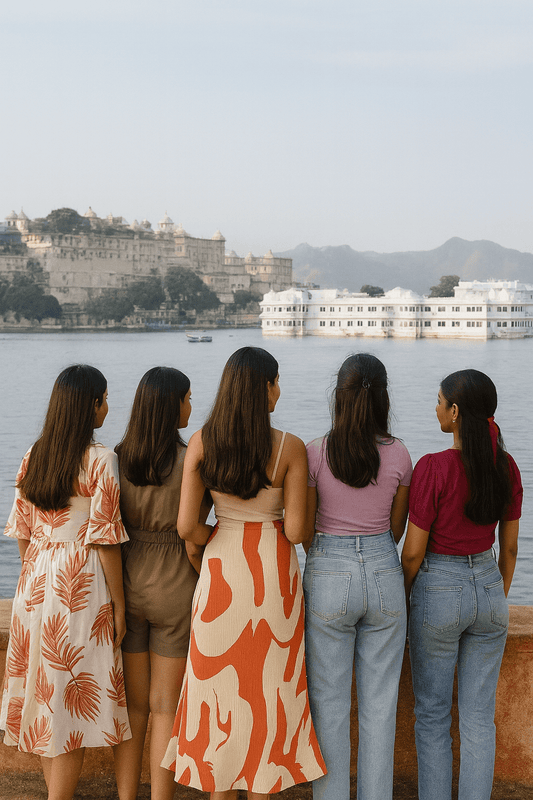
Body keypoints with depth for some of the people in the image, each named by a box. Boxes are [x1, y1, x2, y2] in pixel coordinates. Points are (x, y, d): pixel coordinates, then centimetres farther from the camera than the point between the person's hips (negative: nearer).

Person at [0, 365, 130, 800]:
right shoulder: (100, 459, -13)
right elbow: (104, 539, -14)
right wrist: (118, 604, -6)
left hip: (36, 582, 7)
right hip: (81, 584, -6)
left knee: (44, 687, 15)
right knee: (75, 698, 2)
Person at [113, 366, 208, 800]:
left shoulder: (118, 458, -2)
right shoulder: (191, 461, -14)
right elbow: (192, 541, -12)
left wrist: (115, 593, 12)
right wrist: (200, 583, 6)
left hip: (126, 582, 4)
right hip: (175, 587, -3)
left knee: (131, 704, 14)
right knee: (166, 707, 8)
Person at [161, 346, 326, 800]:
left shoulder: (202, 443, -7)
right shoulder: (290, 447, -12)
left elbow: (187, 526, -7)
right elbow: (296, 531, -10)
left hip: (221, 570, 2)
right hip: (273, 573, -2)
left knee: (219, 683, 13)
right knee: (268, 687, 12)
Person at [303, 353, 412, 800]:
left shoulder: (315, 453, -9)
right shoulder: (399, 455, -3)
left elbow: (304, 530, 0)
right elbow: (397, 530, 7)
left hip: (329, 577, -2)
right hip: (384, 574, 2)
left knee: (329, 702, 9)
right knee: (380, 705, 11)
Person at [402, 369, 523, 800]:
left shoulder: (433, 468, -20)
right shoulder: (507, 467, -3)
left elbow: (413, 551, -14)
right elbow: (510, 547, 5)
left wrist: (402, 602, 2)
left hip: (438, 591, -4)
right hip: (488, 588, 5)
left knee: (432, 715, 11)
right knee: (479, 717, 13)